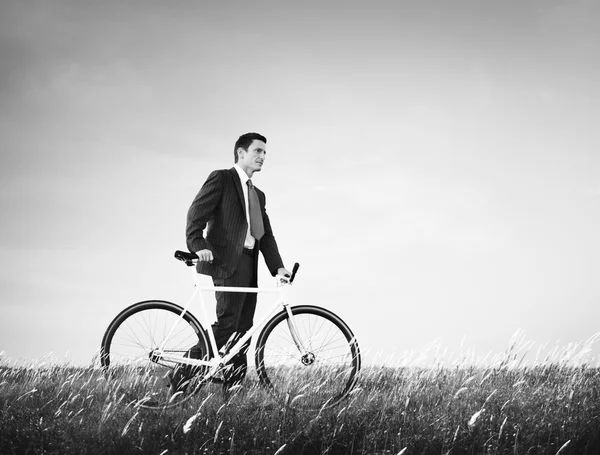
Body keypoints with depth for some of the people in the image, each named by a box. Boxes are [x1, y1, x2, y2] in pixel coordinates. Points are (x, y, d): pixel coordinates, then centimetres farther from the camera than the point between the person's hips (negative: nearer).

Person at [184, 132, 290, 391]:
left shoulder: (258, 195, 25)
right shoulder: (221, 178, 3)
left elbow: (266, 235, 17)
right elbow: (197, 212, -9)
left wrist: (277, 267, 4)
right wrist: (198, 245, -25)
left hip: (248, 266, 8)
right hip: (226, 261, -8)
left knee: (242, 331, 5)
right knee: (226, 324, -17)